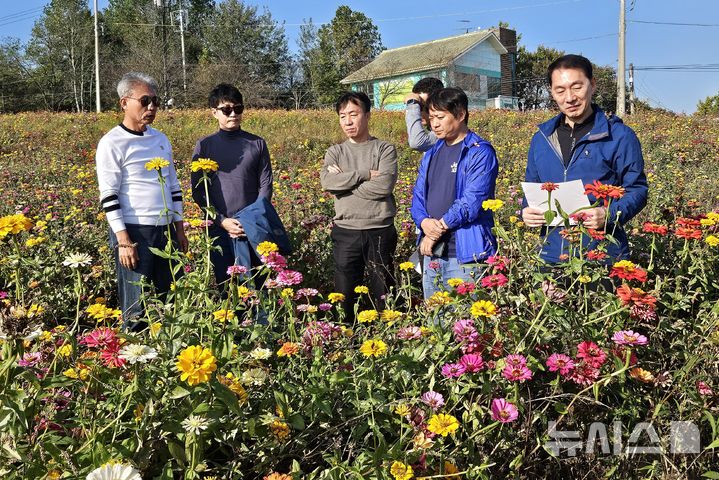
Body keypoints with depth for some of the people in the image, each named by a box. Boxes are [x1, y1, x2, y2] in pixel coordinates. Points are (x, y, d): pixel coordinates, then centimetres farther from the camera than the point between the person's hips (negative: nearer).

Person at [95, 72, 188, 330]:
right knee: (137, 309, -3)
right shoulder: (112, 143, -6)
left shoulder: (161, 139, 14)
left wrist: (179, 228, 15)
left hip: (166, 229, 6)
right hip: (134, 231, -6)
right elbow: (109, 196, -10)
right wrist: (123, 240, -15)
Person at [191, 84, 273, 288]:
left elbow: (265, 185, 5)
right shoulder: (204, 145, 4)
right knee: (224, 284, 7)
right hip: (218, 228, 0)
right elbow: (198, 191, 2)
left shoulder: (257, 144, 6)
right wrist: (222, 220, -9)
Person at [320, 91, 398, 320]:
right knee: (345, 295, 7)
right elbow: (328, 181, -10)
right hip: (346, 231, 2)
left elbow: (384, 185, -14)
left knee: (383, 295, 9)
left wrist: (344, 180, -8)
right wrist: (366, 174, -12)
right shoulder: (335, 152, 10)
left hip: (381, 231, -1)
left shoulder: (385, 149, 3)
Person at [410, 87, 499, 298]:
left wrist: (438, 228, -10)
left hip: (465, 255, -7)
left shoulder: (480, 153, -7)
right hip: (432, 255, 7)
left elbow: (471, 201, -16)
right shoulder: (431, 154, 16)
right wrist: (424, 222, -8)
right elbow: (418, 196, 13)